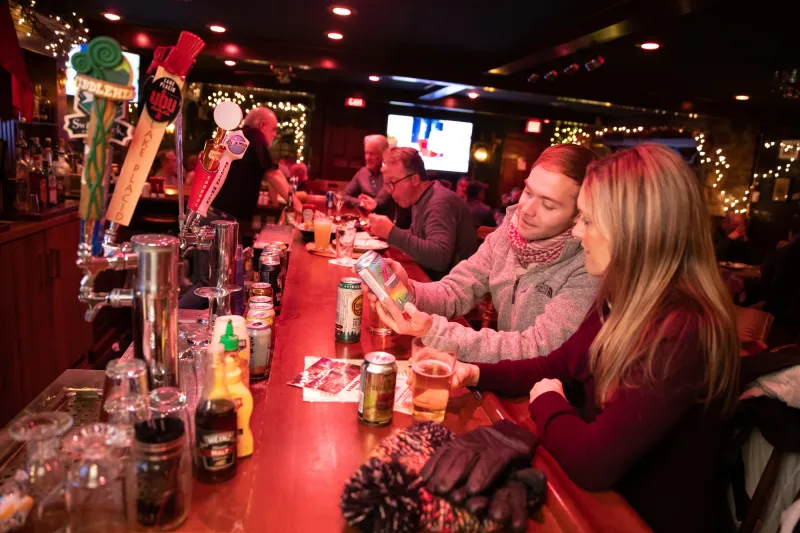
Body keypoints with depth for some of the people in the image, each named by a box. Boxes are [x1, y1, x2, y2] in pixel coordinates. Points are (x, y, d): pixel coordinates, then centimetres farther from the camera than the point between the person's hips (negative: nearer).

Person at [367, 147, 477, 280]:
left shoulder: (439, 203, -22)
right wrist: (384, 232, 1)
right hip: (428, 275, 8)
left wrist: (392, 233, -30)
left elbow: (440, 258, -33)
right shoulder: (419, 199, 8)